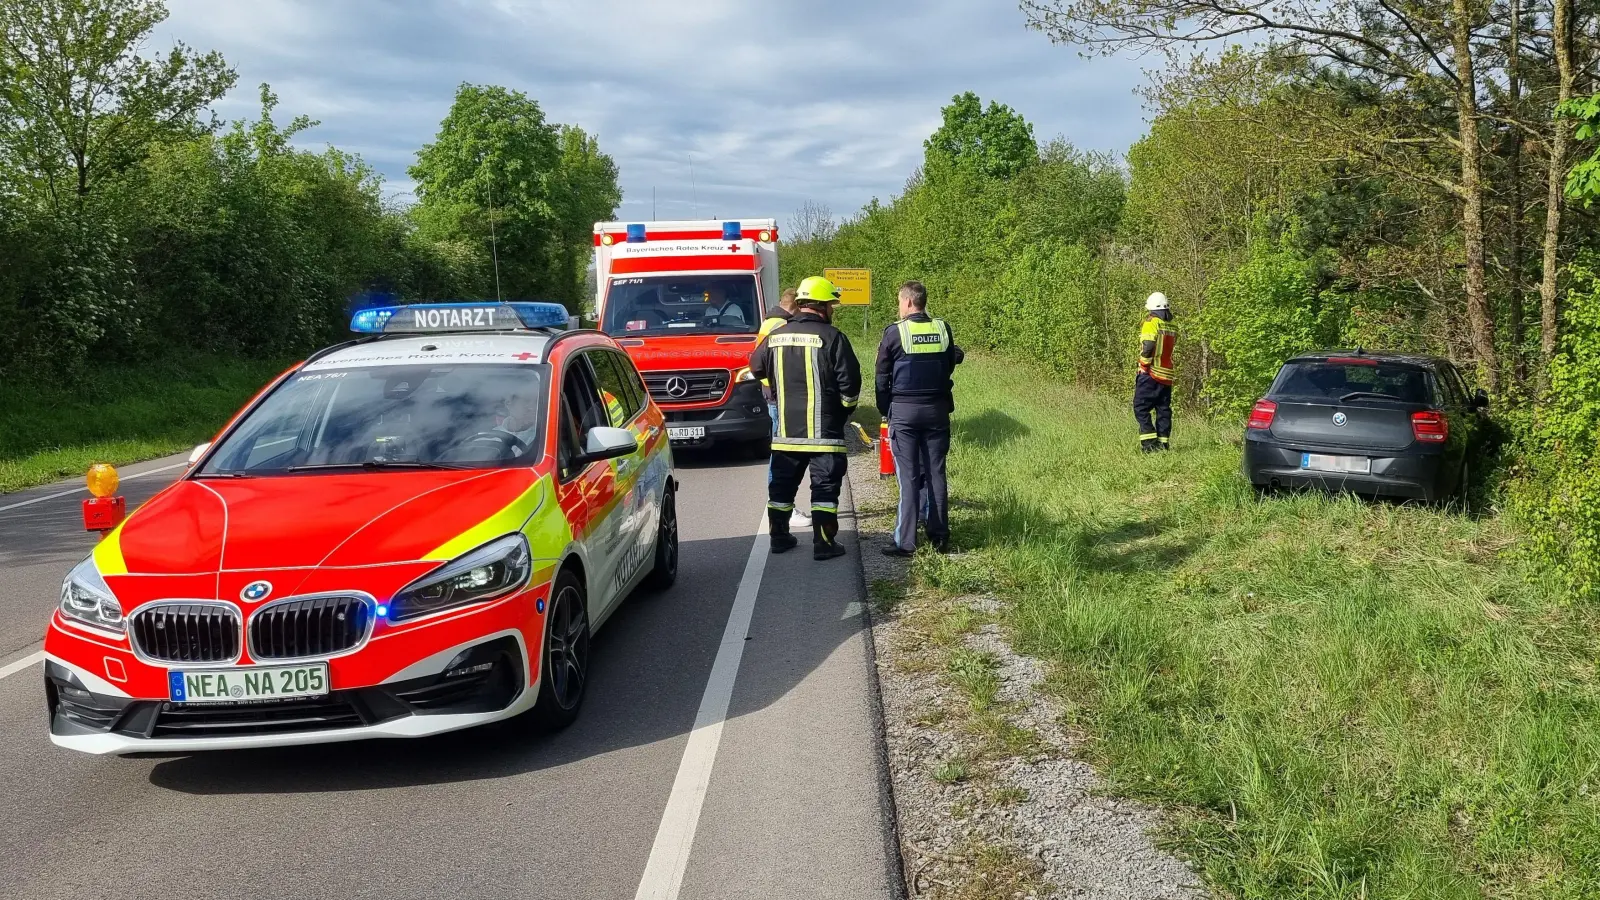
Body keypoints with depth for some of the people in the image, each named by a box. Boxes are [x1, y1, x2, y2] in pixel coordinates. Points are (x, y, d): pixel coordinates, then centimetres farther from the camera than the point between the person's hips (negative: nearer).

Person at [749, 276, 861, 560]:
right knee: (824, 485, 2)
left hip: (785, 429, 5)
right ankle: (823, 543, 1)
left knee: (782, 483, 16)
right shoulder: (831, 337, -11)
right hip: (823, 429, -5)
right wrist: (845, 408, 7)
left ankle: (779, 537, 22)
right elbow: (850, 382, -10)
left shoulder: (775, 336, 5)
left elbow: (757, 368, 17)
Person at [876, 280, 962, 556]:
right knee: (936, 472, 10)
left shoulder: (894, 333, -8)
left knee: (909, 476, -2)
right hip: (937, 409, 3)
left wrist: (886, 410, 10)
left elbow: (882, 377, -2)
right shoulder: (943, 330, 2)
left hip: (904, 410, -3)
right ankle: (940, 536, 15)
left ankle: (904, 541, -3)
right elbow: (949, 367, 13)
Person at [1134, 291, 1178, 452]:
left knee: (1141, 408, -2)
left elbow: (1147, 347, -19)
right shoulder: (1173, 328, 12)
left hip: (1151, 374, -7)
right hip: (1167, 375, 7)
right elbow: (1170, 348, 12)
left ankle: (1149, 443, -11)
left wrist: (1144, 365, -10)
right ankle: (1163, 443, 10)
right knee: (1163, 410, 11)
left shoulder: (1152, 323, -9)